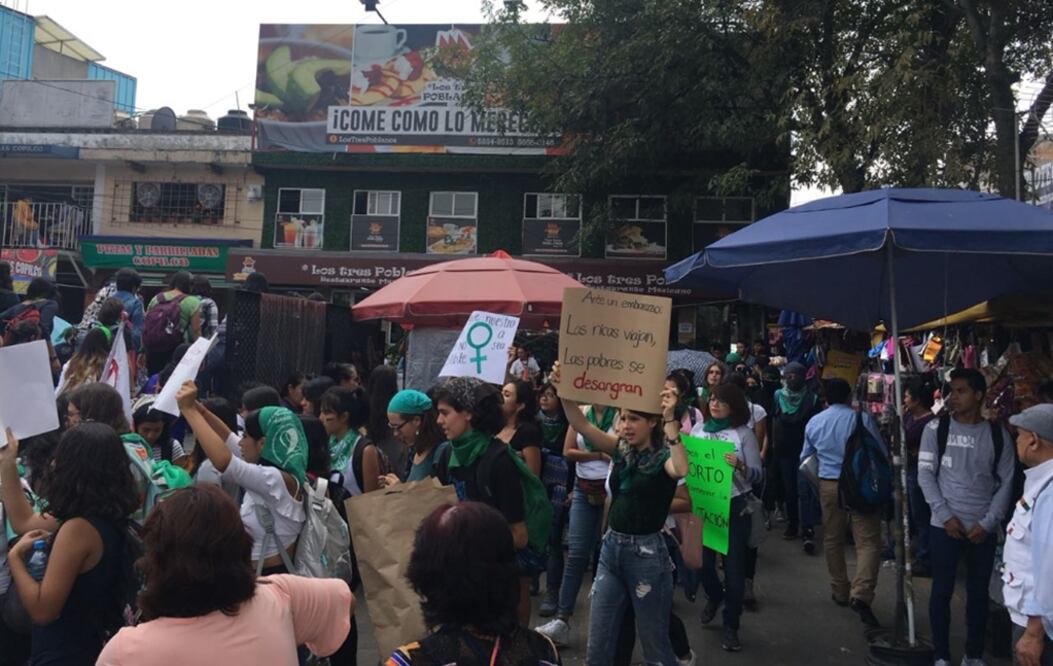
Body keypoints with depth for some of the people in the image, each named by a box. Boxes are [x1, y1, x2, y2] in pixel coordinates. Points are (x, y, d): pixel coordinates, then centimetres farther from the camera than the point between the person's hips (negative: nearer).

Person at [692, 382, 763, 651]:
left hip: (734, 507, -3)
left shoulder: (744, 434, -6)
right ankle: (714, 597, 42)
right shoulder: (698, 429, 3)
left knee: (733, 566, 1)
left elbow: (758, 475, -7)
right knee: (703, 561, 10)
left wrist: (740, 467, -26)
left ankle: (731, 626, 15)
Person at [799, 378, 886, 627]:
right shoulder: (862, 419, -6)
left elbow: (805, 458, 18)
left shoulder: (814, 422, 7)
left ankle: (840, 592, 25)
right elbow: (882, 454, -1)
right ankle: (861, 595, -17)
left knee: (832, 540, 16)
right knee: (868, 541, -4)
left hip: (828, 485, 4)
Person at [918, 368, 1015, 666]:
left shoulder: (998, 434, 1)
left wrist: (988, 523, -7)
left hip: (983, 529, 1)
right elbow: (925, 474, -3)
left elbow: (1006, 482, 2)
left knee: (979, 593, 11)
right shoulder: (936, 428, -2)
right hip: (945, 526, -1)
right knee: (942, 590, 5)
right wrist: (945, 515, -10)